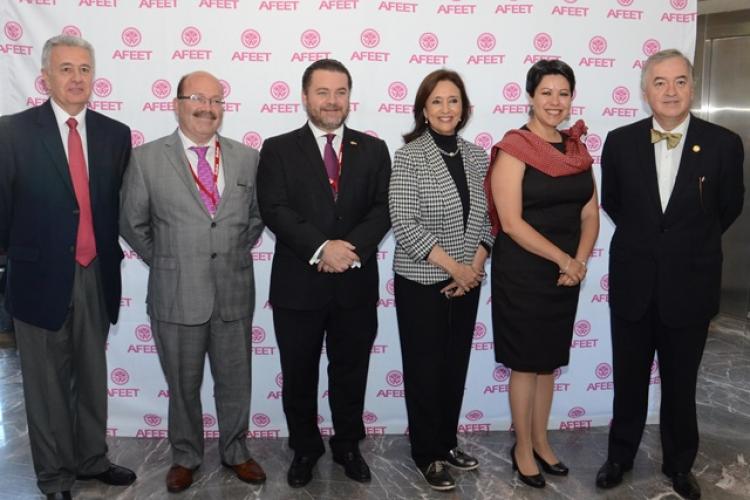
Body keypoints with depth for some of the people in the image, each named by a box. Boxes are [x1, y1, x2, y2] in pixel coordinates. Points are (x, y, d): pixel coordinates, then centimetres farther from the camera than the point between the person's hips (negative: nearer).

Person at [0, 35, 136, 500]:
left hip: (97, 275, 3)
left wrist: (110, 252, 4)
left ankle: (92, 459, 34)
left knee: (93, 376, 16)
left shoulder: (115, 134, 3)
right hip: (41, 277, -3)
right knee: (48, 383, 9)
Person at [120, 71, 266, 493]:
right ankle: (186, 457, 35)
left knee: (235, 383, 14)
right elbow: (133, 225, 3)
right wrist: (167, 264, 5)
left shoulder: (247, 158, 3)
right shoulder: (147, 158, -4)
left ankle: (236, 452, 36)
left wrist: (235, 256, 9)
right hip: (176, 296, -1)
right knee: (183, 386, 14)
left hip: (234, 294, 2)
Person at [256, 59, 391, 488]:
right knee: (299, 374, 12)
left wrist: (352, 248, -19)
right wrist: (321, 248, -22)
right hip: (298, 283, -1)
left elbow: (383, 208, -2)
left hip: (356, 283, 2)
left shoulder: (373, 150, 7)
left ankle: (348, 445, 34)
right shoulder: (278, 149, 1)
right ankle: (305, 448, 32)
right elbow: (275, 210, -10)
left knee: (351, 371, 14)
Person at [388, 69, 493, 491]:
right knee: (425, 369, 6)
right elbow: (404, 225, -16)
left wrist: (476, 265, -7)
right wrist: (454, 267, -16)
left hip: (468, 281, 5)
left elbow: (488, 218, 7)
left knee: (457, 365, 14)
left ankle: (447, 442, 32)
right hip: (421, 282, -5)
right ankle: (427, 454, 22)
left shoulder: (477, 156, 5)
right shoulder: (409, 156, -10)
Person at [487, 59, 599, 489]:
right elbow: (511, 222, -17)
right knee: (526, 364, 6)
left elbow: (590, 214, 9)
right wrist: (563, 259, -16)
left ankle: (541, 441, 33)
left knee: (550, 362, 16)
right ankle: (522, 448, 24)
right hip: (523, 273, -6)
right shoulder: (514, 148, -11)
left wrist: (580, 261, -7)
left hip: (567, 273, 6)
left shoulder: (577, 148, 8)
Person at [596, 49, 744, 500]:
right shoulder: (620, 141, -5)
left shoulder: (723, 144, -8)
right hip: (632, 283, 1)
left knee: (681, 383, 14)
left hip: (690, 285, -1)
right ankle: (621, 455, 35)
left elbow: (729, 208, 7)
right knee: (629, 379, 15)